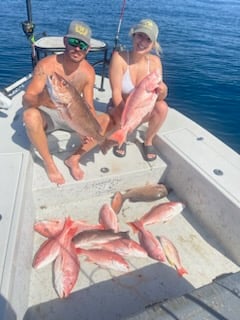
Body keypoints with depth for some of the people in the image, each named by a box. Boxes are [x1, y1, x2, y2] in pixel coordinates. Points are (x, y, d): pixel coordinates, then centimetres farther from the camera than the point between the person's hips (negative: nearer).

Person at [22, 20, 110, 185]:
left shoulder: (88, 71, -12)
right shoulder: (46, 65, -22)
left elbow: (89, 107, -12)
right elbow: (27, 99, -27)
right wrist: (45, 98, -51)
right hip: (46, 114, -3)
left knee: (107, 120, -15)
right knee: (30, 115, -38)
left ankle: (74, 159, -8)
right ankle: (49, 163, -16)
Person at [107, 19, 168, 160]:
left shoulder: (155, 61, -12)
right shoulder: (119, 57, -21)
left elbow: (158, 97, -15)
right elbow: (116, 93, -24)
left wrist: (162, 91, -39)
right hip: (120, 108, -2)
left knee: (162, 107, -28)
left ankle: (148, 141, 0)